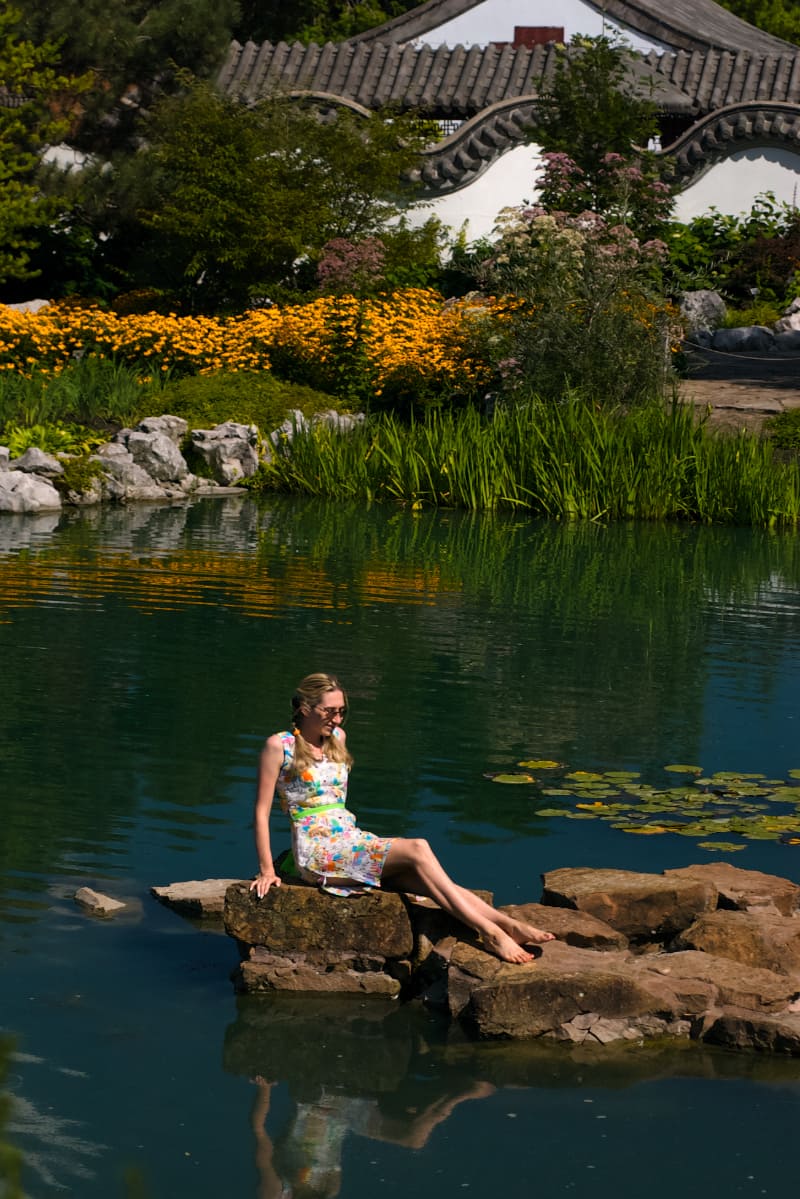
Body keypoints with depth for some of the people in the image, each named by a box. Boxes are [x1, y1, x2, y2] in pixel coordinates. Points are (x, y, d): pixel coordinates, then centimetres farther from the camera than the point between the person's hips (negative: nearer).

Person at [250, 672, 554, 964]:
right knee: (416, 849, -26)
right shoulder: (279, 746, -3)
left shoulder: (337, 739, 17)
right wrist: (266, 871, -7)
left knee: (424, 881, -21)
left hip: (352, 841, 6)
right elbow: (262, 811, -3)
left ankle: (511, 926, -34)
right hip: (317, 852, -6)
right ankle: (490, 932, -33)